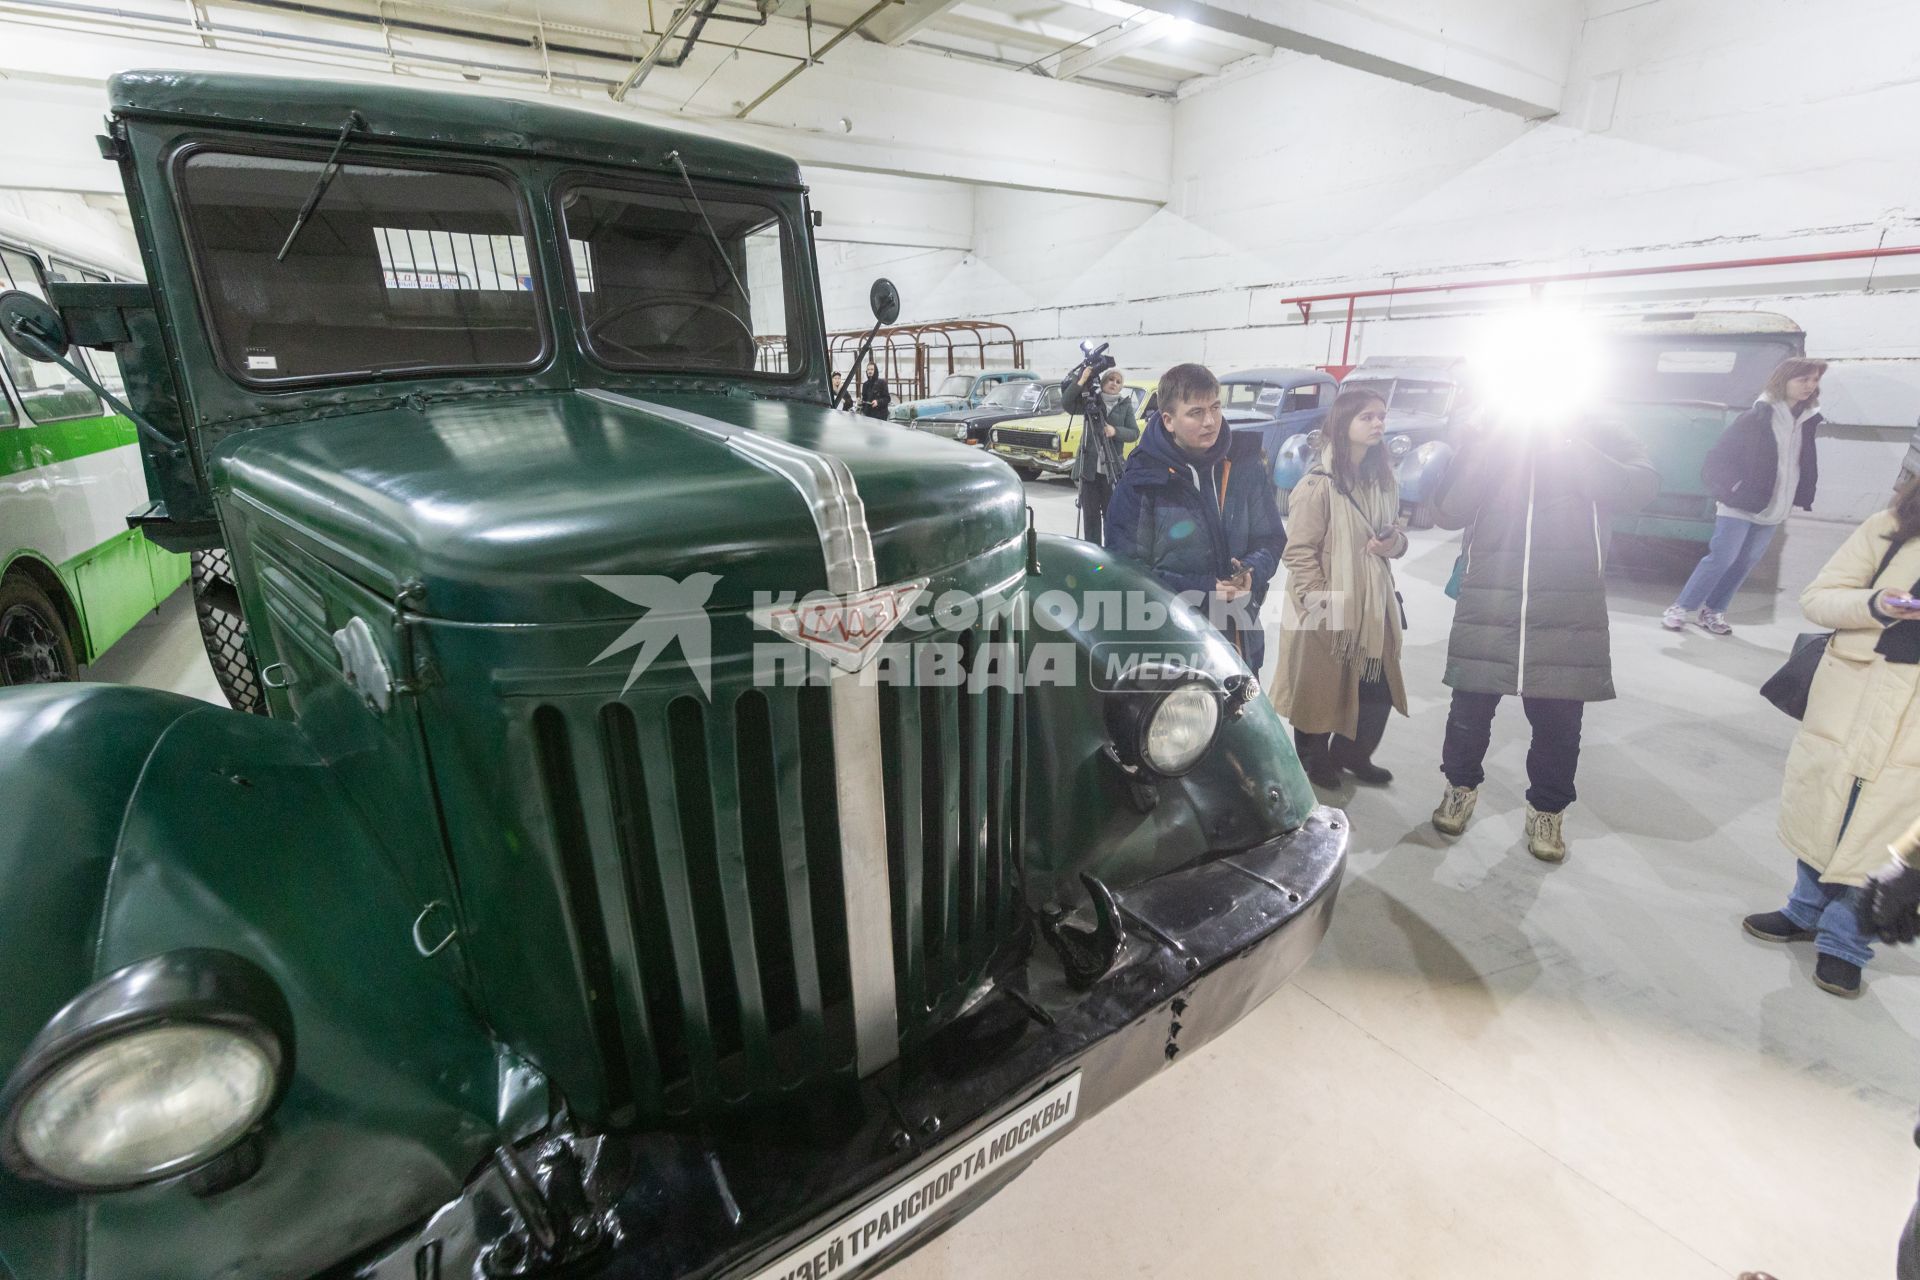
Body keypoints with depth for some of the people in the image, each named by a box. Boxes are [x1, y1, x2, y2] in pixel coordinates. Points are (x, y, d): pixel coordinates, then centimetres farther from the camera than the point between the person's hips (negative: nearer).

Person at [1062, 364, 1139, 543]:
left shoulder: (1125, 405, 7)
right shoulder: (1090, 401, 7)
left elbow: (1134, 433, 1)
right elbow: (1066, 403, -8)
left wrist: (1115, 431, -17)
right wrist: (1081, 380, -18)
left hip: (1112, 470, -1)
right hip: (1088, 468, 1)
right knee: (1090, 514, 4)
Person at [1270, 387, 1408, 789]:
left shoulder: (1383, 478, 8)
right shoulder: (1319, 484, -15)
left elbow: (1395, 535, 19)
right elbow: (1299, 552, -16)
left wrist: (1393, 541, -4)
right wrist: (1321, 604, -19)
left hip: (1372, 605, 7)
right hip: (1326, 608, -7)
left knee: (1379, 689, 11)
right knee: (1320, 690, 8)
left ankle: (1351, 754, 35)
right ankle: (1314, 761, 30)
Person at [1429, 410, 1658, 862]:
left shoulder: (1604, 437, 6)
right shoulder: (1487, 441, 7)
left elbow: (1639, 490, -15)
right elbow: (1447, 513, -8)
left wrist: (1566, 442, -16)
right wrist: (1493, 443, -13)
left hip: (1567, 611, 0)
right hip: (1486, 605, 1)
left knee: (1558, 719, 8)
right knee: (1470, 707, 10)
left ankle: (1547, 809, 28)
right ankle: (1461, 786, 33)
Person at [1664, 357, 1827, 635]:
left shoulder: (1810, 422, 7)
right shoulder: (1756, 418, -9)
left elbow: (1807, 465, 15)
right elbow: (1718, 457, -8)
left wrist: (1805, 498, 7)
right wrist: (1734, 487, -14)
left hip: (1774, 509, 6)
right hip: (1740, 505, -6)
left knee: (1745, 563, 7)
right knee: (1722, 558, -9)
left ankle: (1713, 611, 15)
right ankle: (1680, 608, -1)